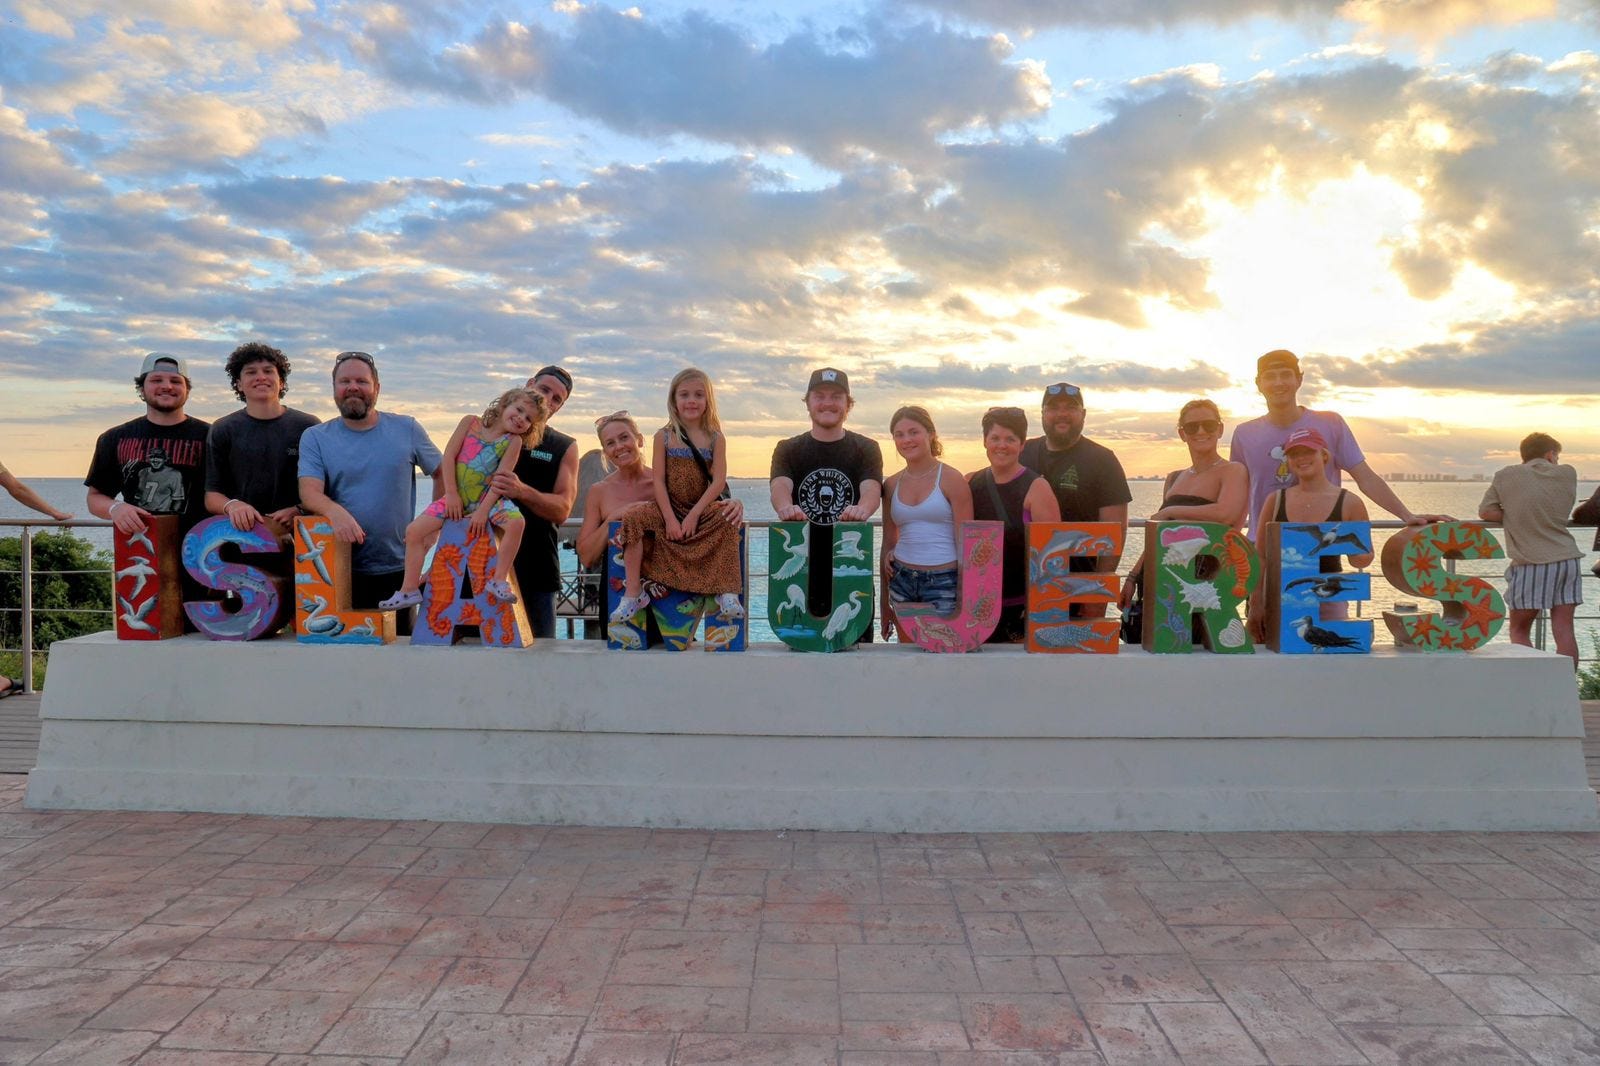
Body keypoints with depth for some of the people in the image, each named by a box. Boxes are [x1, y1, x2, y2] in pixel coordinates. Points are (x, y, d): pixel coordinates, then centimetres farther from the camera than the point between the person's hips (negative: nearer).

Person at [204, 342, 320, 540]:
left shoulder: (309, 427, 9)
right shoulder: (223, 430, 14)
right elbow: (211, 495, 10)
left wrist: (298, 512, -10)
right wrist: (232, 505, -13)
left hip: (295, 538, -1)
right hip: (239, 533, 1)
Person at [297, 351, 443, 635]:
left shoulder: (407, 430, 4)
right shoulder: (315, 438, 3)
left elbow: (442, 473, 13)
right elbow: (309, 491, -10)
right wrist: (335, 511, -31)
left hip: (398, 569, 1)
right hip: (339, 571, 0)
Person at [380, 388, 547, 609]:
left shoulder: (513, 442, -2)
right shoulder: (471, 422, 2)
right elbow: (448, 457, -2)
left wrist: (483, 510, -20)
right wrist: (451, 494, -9)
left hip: (487, 499, -2)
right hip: (455, 498, 2)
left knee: (516, 522, -30)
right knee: (414, 530, -8)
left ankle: (499, 579, -24)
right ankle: (410, 589, 0)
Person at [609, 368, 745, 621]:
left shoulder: (716, 438, 1)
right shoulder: (664, 436, 1)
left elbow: (719, 481, -8)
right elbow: (658, 480, -4)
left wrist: (694, 515, -17)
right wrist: (670, 518, -15)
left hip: (702, 509, -1)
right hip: (668, 508, 1)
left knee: (727, 520, -30)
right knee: (633, 517, -24)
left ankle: (727, 592, -23)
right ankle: (633, 593, -19)